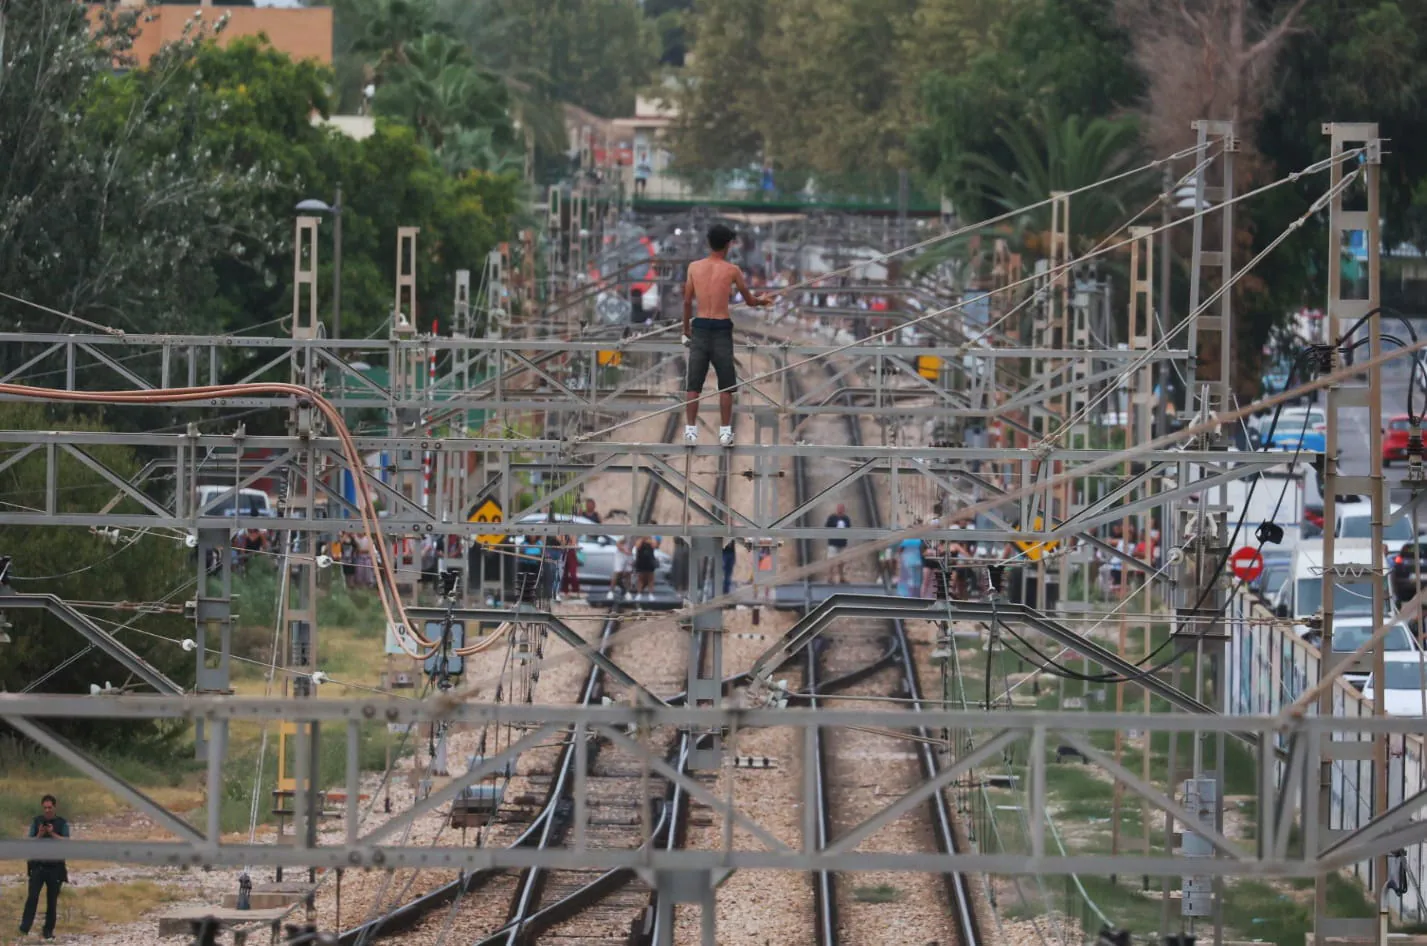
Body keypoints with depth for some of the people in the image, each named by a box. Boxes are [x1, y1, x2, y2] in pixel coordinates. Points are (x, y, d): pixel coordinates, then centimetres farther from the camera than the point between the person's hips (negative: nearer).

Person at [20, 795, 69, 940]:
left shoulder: (62, 823, 3)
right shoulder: (36, 822, 6)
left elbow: (66, 842, -8)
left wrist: (53, 834, -20)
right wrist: (39, 835, -15)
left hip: (55, 867, 0)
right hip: (38, 866, 0)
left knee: (52, 900, 4)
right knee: (33, 896, -13)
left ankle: (49, 930, 12)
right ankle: (25, 927, -13)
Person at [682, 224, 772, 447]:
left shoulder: (694, 267, 2)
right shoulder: (732, 270, -2)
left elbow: (687, 301, 7)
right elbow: (750, 300, 9)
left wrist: (686, 330, 18)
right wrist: (762, 301, 32)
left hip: (700, 328, 2)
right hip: (721, 328, -2)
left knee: (694, 384, 5)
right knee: (726, 385, 7)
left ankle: (690, 430, 2)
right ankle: (725, 431, 5)